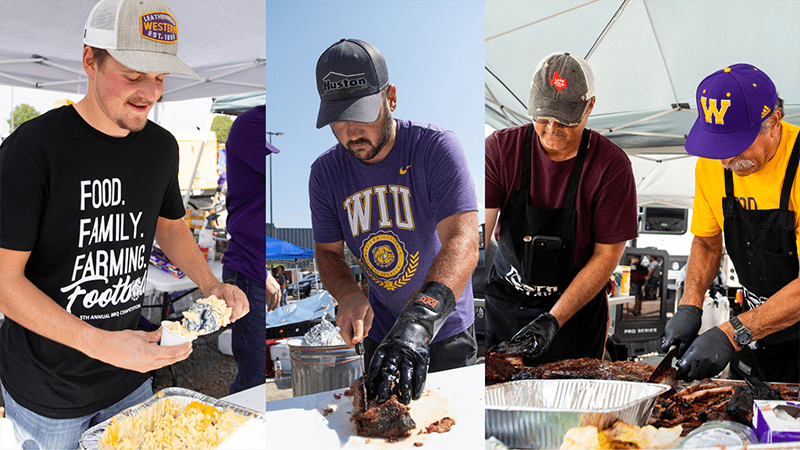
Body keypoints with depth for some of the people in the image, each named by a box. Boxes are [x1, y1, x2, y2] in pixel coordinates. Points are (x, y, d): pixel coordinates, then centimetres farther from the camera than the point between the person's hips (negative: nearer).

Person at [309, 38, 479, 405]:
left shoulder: (436, 148, -23)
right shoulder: (325, 172, -9)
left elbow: (463, 242, -34)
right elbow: (327, 251, -1)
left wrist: (419, 321, -49)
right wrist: (349, 295, -24)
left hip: (447, 332, -3)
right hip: (380, 334, 4)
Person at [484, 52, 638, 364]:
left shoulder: (612, 166, -14)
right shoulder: (501, 148, -11)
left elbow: (607, 255, -12)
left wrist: (554, 320, -19)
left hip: (576, 310, -1)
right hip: (500, 301, 2)